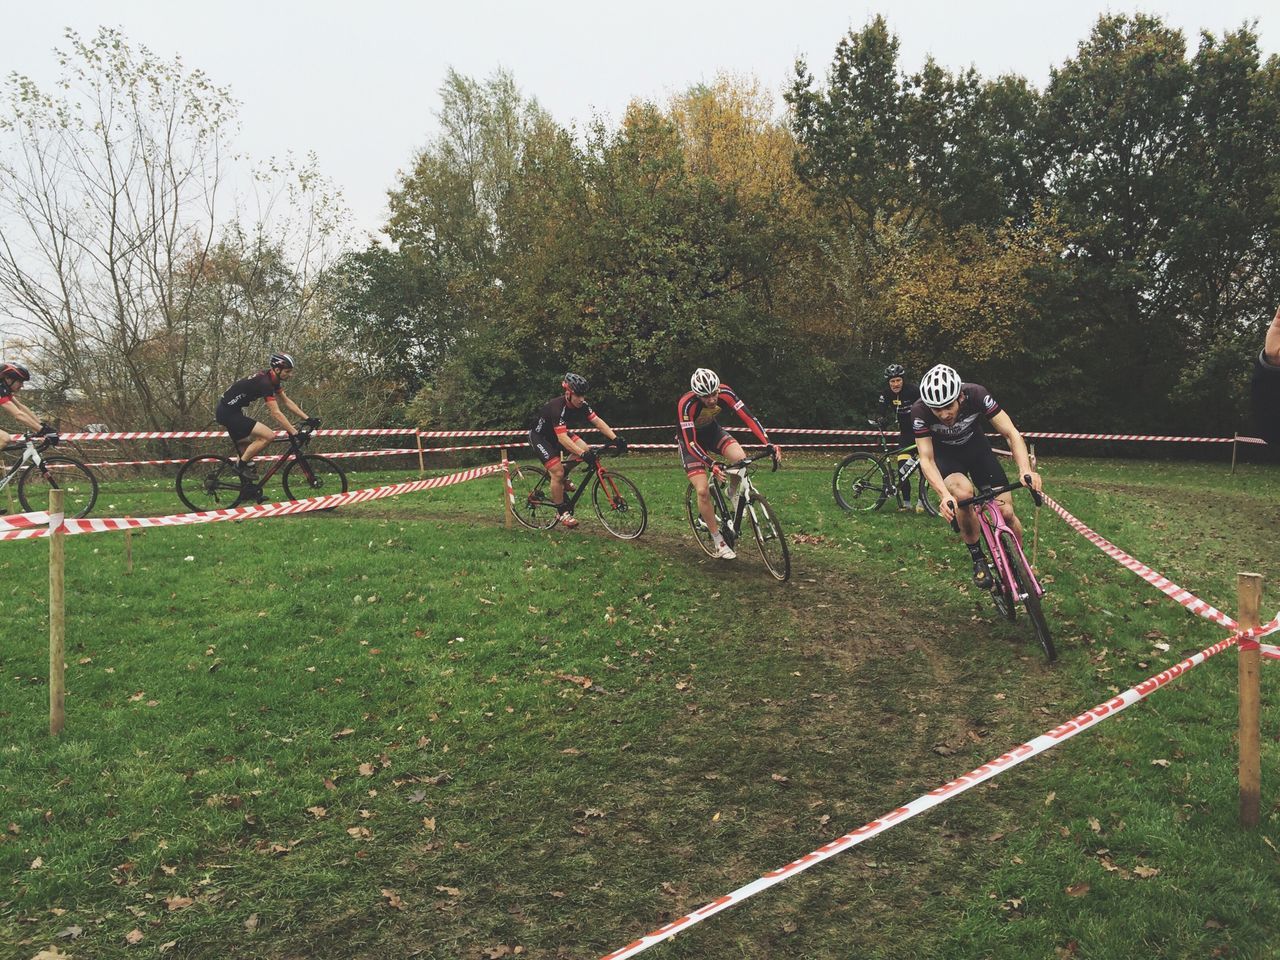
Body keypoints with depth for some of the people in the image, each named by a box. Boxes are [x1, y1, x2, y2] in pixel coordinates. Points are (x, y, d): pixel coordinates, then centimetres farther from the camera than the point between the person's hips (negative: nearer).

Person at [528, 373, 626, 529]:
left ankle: (563, 480, 9)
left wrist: (615, 438, -31)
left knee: (585, 449, -13)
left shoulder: (582, 404, -16)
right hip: (540, 436, -7)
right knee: (558, 472, -18)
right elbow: (562, 439, -43)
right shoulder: (557, 407, -36)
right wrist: (583, 454, -51)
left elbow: (597, 421, -18)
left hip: (557, 433, 7)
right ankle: (563, 513, -3)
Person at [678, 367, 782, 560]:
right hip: (690, 438, -3)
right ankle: (718, 540, 1)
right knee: (703, 491, -16)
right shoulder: (686, 404, -36)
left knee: (741, 459, -26)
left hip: (711, 430, 3)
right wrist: (711, 465, -50)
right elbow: (690, 442, -37)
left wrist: (768, 444, -39)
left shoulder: (724, 392, -26)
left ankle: (733, 494, 6)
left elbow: (747, 416, -28)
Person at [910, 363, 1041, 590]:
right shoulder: (920, 411, -31)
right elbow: (926, 459, -31)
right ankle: (979, 560, -15)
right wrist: (945, 495, -48)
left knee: (1006, 512, -12)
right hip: (944, 455, -2)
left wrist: (1025, 471, -43)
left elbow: (1011, 433, -27)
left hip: (976, 447, 2)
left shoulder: (976, 395, -30)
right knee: (963, 492, -34)